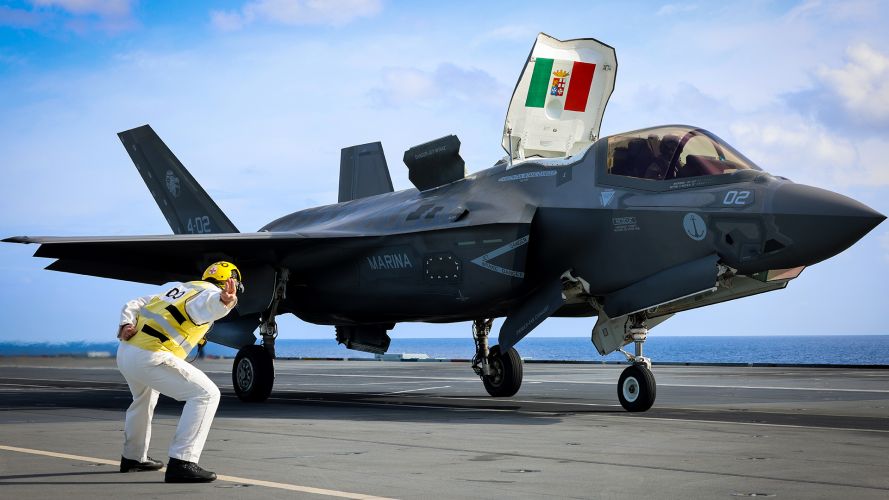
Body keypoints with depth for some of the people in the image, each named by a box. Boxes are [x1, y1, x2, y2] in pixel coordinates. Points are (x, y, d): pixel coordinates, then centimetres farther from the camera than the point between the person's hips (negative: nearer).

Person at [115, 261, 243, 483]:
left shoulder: (179, 288, 25)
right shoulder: (209, 291, -1)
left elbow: (133, 304, 19)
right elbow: (207, 303, -29)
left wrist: (127, 324, 1)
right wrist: (223, 302, -52)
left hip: (124, 352, 9)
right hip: (149, 357, -9)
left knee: (145, 396, 36)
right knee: (206, 394, -6)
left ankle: (133, 457, 49)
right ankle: (182, 463, -14)